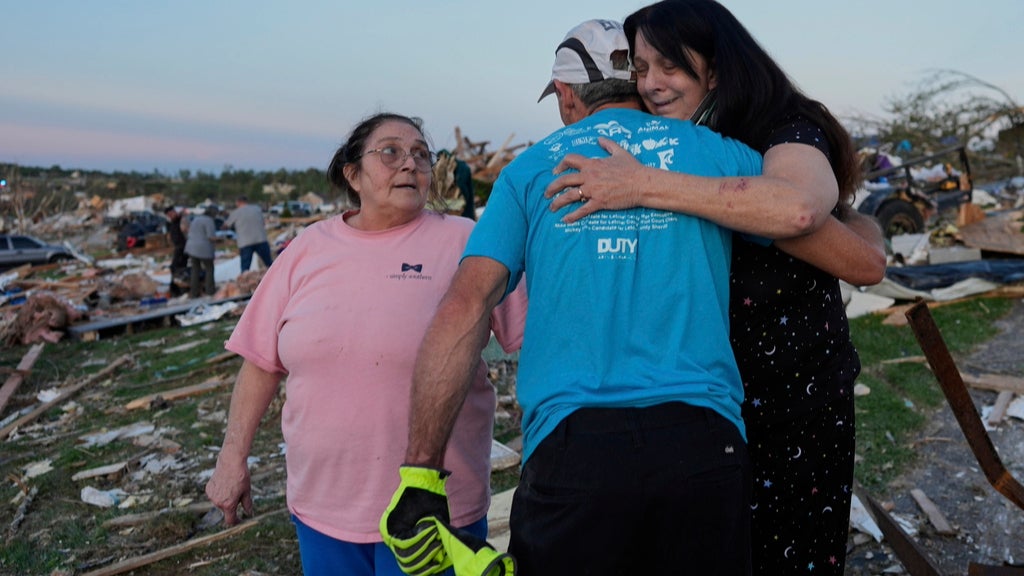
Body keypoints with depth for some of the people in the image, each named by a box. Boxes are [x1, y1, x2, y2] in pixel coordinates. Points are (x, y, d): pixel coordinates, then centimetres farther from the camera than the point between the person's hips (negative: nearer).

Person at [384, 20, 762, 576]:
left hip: (570, 443, 0)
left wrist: (420, 469, -3)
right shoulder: (719, 152, 10)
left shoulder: (531, 169, 9)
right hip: (704, 438, 1)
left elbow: (463, 308, -4)